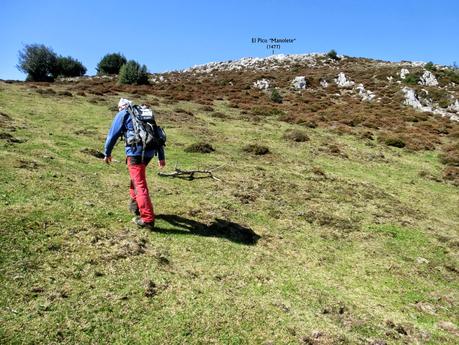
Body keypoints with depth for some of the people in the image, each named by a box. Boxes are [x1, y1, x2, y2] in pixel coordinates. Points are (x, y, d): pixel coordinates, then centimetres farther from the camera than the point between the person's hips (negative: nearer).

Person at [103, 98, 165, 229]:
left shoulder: (122, 114, 10)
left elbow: (113, 134, 7)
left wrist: (107, 153, 20)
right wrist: (161, 156, 26)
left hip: (135, 152, -6)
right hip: (149, 152, 6)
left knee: (140, 185, -8)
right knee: (137, 176, 29)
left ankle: (147, 219, -12)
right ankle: (135, 204, 39)